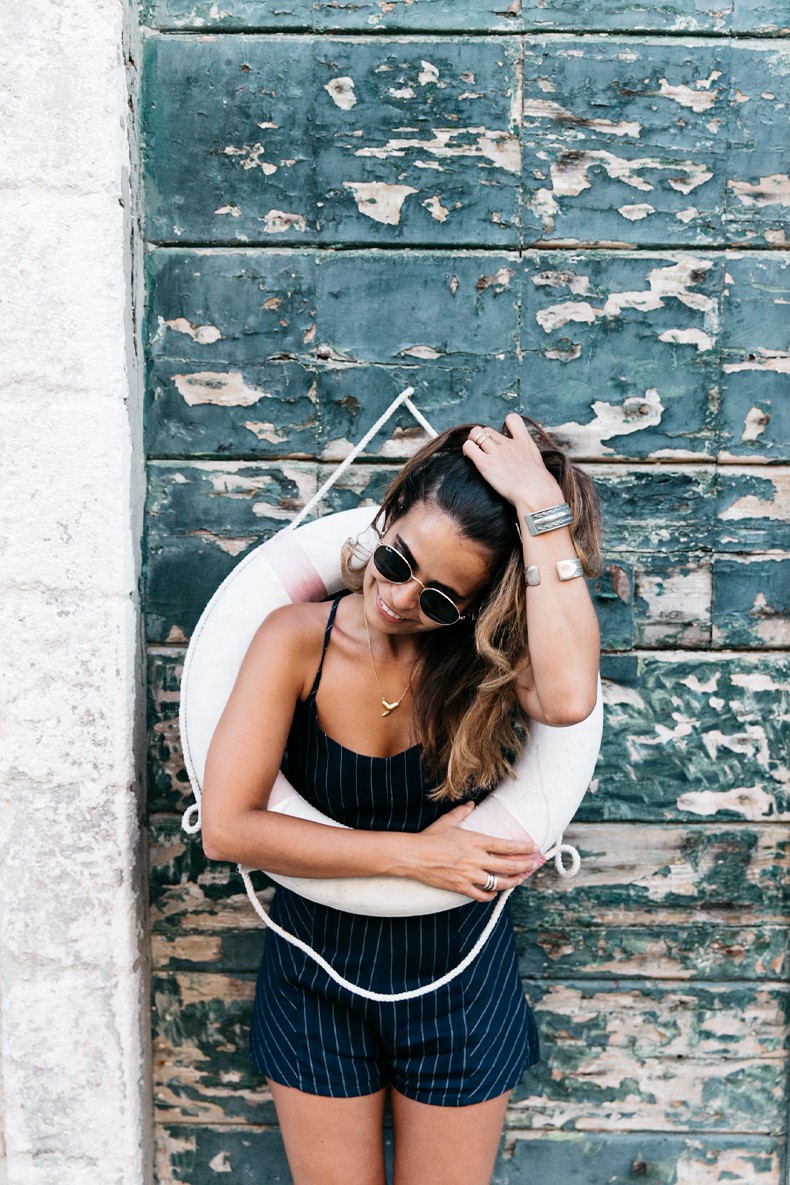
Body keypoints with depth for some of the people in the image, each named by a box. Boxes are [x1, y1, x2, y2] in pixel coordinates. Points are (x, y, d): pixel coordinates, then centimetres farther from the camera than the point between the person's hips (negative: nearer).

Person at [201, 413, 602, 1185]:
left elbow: (569, 697, -39)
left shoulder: (491, 651, -15)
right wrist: (410, 853, -24)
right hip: (318, 970, 0)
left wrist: (545, 511, -35)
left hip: (458, 978, 1)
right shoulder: (299, 642, -16)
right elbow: (226, 829, -22)